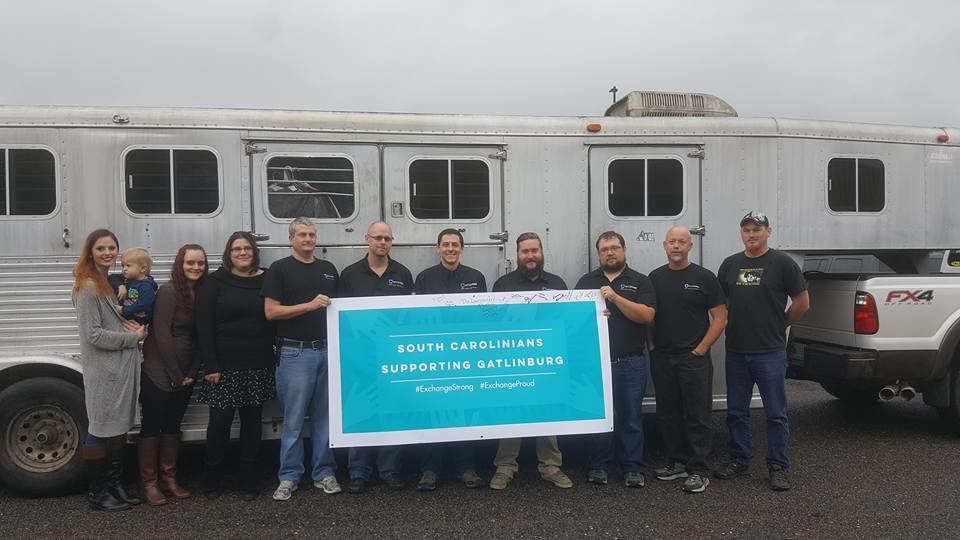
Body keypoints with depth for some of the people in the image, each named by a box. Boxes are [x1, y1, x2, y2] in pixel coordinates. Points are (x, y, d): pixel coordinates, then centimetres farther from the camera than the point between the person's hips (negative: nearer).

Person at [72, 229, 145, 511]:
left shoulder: (111, 282, 14)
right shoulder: (88, 286, -12)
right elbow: (92, 334, -18)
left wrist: (136, 329, 3)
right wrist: (132, 338, -12)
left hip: (122, 368, 9)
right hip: (102, 371, -9)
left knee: (119, 428, 14)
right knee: (100, 430, 1)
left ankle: (116, 486, 24)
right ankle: (97, 493, 12)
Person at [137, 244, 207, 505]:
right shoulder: (168, 292, -14)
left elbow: (199, 337, 6)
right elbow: (162, 335, -17)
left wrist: (191, 373, -1)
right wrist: (175, 376, -14)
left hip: (184, 375, 6)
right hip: (158, 373, -6)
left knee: (173, 425, 14)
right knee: (151, 426, 3)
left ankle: (168, 479, 23)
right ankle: (148, 483, 11)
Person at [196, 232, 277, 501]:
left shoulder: (266, 280, 5)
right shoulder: (214, 282, 0)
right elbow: (204, 325, -4)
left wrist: (275, 360, -1)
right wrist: (210, 365, -10)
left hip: (258, 366, 2)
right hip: (224, 366, -2)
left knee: (252, 420, 8)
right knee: (220, 421, 0)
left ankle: (249, 481, 19)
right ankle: (211, 479, 19)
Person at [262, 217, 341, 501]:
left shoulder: (328, 269, 15)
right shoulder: (280, 269, 0)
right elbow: (271, 311, -7)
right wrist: (309, 305, -15)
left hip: (327, 350, 4)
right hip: (296, 352, -4)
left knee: (325, 416, 9)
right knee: (293, 418, 1)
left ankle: (325, 473, 18)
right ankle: (289, 477, 12)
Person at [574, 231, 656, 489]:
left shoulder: (640, 281, 4)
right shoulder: (586, 281, 11)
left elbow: (647, 315, -9)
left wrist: (615, 297, -17)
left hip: (631, 362, -1)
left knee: (631, 415, 5)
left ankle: (633, 468, 15)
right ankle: (598, 466, 18)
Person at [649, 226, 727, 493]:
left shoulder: (704, 277, -2)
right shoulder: (655, 277, 9)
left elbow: (720, 317, -3)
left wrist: (701, 349, -9)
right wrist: (650, 344, 4)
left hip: (694, 358, -4)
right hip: (661, 358, 4)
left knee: (697, 415, -1)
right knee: (668, 412, 11)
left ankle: (698, 470, 6)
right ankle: (677, 462, 24)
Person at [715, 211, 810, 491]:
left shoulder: (782, 263, -4)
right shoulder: (730, 264, 10)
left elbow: (802, 303, -1)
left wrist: (779, 324, 5)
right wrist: (733, 324, 8)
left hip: (770, 353, -4)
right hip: (735, 352, 5)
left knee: (776, 413, 2)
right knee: (736, 412, 13)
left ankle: (778, 467, 12)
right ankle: (739, 460, 25)